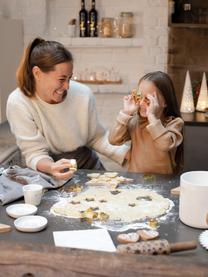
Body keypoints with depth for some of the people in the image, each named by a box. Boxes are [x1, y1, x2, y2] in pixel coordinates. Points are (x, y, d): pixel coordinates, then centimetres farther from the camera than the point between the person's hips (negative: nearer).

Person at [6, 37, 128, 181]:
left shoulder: (83, 94, -11)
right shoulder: (18, 103, -17)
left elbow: (96, 137, 2)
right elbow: (34, 153, -16)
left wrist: (127, 155, -10)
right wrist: (51, 168, -37)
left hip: (88, 165, 2)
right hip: (48, 174, -2)